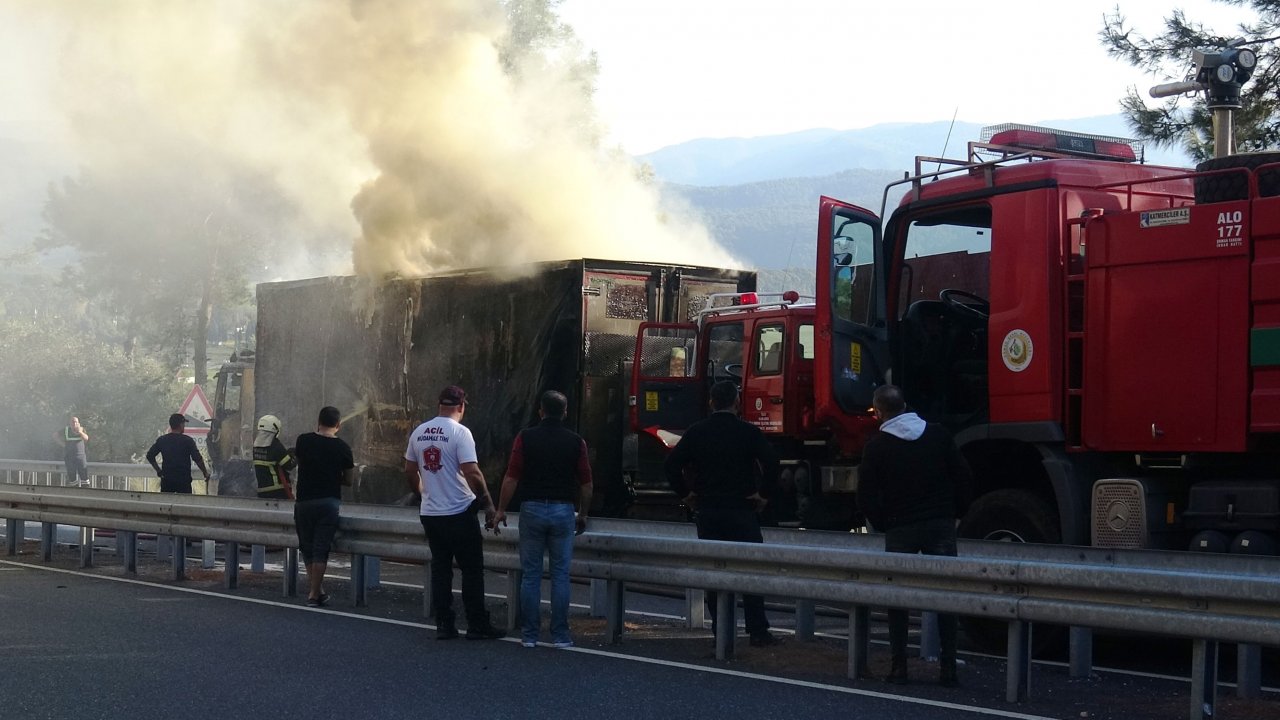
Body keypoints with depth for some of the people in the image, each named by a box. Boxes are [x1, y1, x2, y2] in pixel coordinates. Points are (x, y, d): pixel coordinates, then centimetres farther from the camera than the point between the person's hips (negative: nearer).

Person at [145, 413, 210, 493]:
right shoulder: (187, 440, -8)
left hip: (166, 480, 3)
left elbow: (149, 456, 7)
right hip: (184, 481, -3)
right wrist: (206, 473, 2)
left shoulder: (161, 440, 3)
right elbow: (198, 459, -10)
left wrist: (158, 470, 14)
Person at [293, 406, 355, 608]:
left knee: (307, 548, 13)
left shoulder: (303, 440, -2)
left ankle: (317, 591, 15)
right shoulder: (342, 447, -4)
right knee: (321, 549, 2)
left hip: (304, 502, 1)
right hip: (329, 502, -1)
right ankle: (314, 595, 0)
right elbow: (349, 480, 3)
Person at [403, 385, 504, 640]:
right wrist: (489, 505, -10)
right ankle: (477, 625, 5)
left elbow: (409, 472, 13)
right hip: (459, 514, -6)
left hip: (430, 514, 6)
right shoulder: (460, 432, -13)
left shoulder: (419, 432, 6)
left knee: (440, 569, 11)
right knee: (472, 570, 3)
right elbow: (471, 473, -19)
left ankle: (444, 625, 11)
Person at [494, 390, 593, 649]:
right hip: (563, 511, 0)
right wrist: (582, 514, 16)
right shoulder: (576, 442, 1)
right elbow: (586, 484, 3)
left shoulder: (525, 438, -3)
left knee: (530, 575, 6)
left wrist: (501, 510, 3)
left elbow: (511, 478, -6)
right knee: (560, 575, 5)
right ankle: (560, 635, 5)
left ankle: (530, 635, 8)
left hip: (532, 509, 0)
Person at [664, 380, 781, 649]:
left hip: (706, 510, 3)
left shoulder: (696, 432, 3)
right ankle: (758, 631, -1)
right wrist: (765, 494, -6)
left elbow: (672, 464, -1)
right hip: (742, 510, -3)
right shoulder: (748, 432, -4)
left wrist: (686, 494, 7)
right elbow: (771, 462, -16)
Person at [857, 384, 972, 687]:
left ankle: (899, 665, 6)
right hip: (941, 525, 2)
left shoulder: (877, 446, -3)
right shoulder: (938, 435, 4)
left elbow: (866, 495, -3)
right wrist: (955, 512, 14)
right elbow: (962, 475, 5)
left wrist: (881, 524, 11)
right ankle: (948, 667, 2)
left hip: (900, 529, -2)